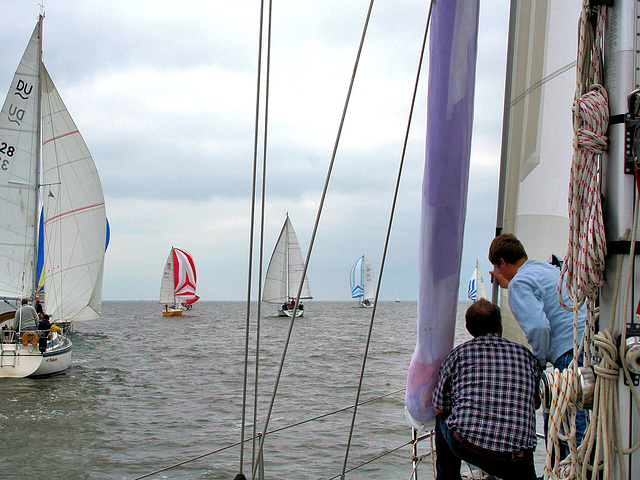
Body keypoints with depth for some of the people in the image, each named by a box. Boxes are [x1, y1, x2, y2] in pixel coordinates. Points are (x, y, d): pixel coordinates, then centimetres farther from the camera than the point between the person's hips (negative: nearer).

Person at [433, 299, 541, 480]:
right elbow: (535, 403, 26)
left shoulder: (459, 353, 9)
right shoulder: (526, 355, 13)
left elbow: (439, 407, 17)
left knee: (443, 418, 29)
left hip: (466, 448, -1)